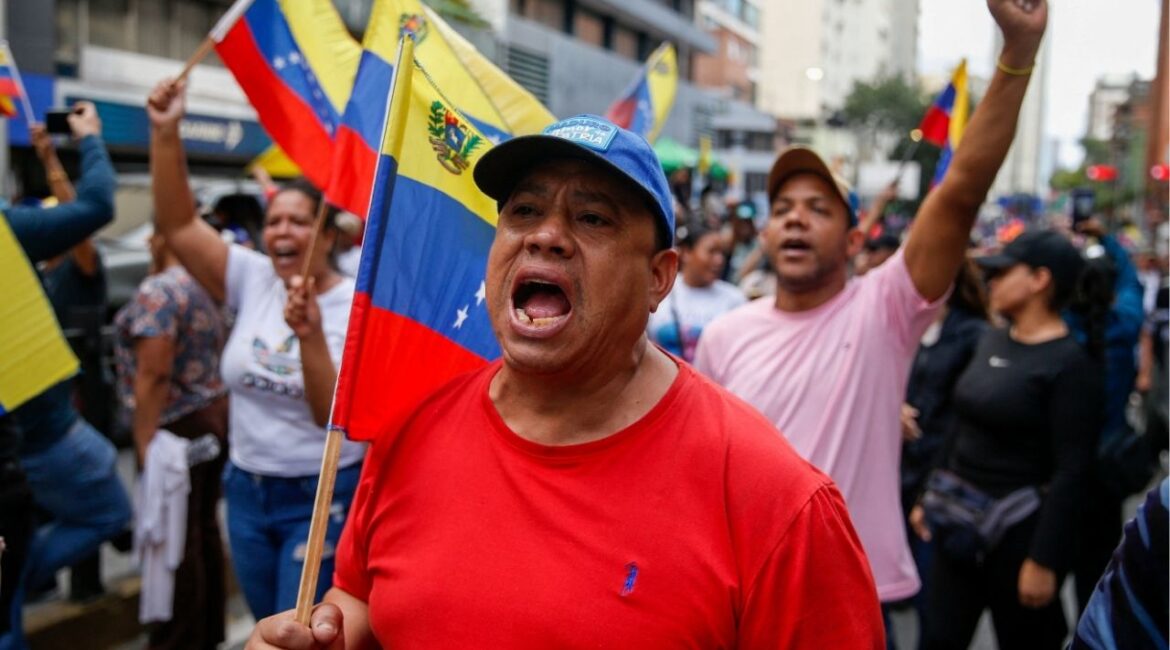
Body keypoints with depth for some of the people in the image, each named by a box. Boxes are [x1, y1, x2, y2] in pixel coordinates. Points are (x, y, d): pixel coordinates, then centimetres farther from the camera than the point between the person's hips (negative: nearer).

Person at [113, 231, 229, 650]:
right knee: (203, 530, 15)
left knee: (176, 541, -2)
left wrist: (145, 443, -18)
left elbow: (152, 375, -20)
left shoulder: (157, 291, -15)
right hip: (214, 414, 9)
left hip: (175, 425, -9)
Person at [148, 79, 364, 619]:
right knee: (269, 632, 18)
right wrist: (166, 134, -18)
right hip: (247, 489, 5)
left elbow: (334, 415, -19)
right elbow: (178, 225, -8)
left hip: (321, 497, -5)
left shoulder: (356, 307, -12)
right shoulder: (253, 280, 0)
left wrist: (310, 335, -33)